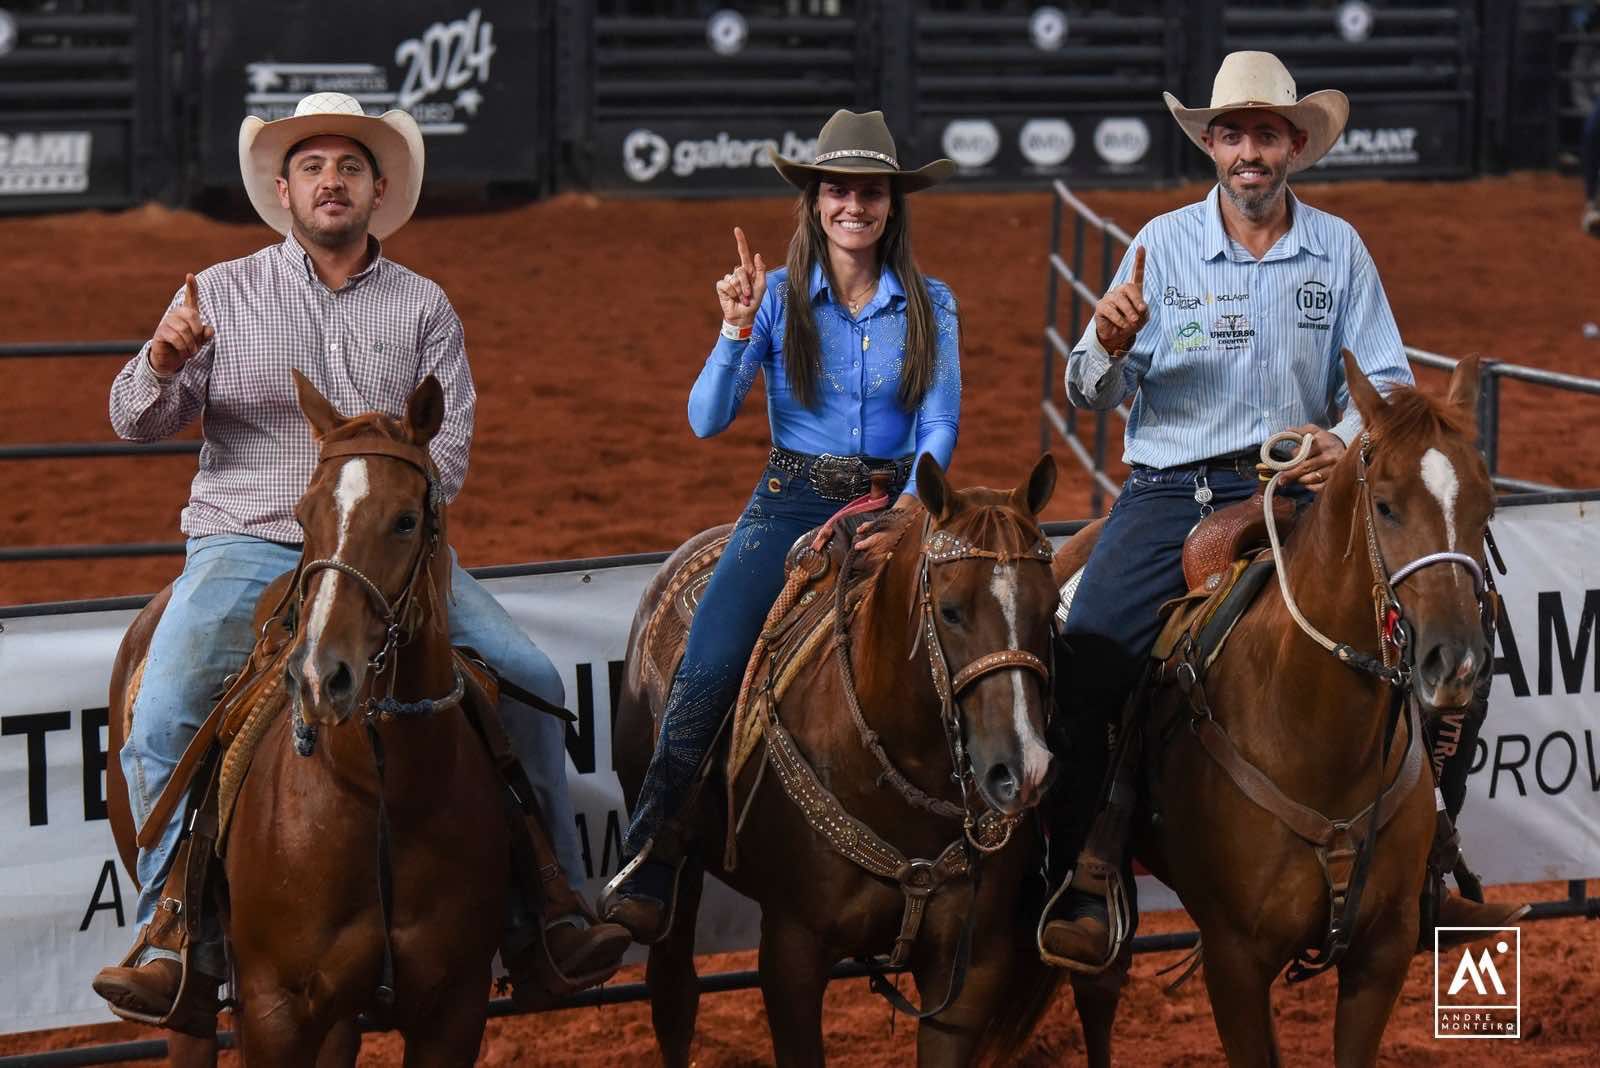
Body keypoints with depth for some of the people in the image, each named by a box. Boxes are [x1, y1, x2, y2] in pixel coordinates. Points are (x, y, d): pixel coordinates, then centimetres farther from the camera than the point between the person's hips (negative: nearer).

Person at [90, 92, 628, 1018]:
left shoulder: (423, 307, 11)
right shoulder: (220, 295, 8)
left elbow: (451, 446, 3)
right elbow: (139, 421, 4)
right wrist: (162, 365, -19)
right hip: (249, 546, -2)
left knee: (530, 679, -15)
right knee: (167, 711, -27)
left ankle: (552, 913, -4)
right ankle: (167, 938, -17)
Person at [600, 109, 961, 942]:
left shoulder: (931, 306, 7)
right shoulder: (778, 298, 4)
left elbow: (939, 423, -1)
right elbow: (706, 419, -3)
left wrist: (914, 499, -18)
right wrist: (737, 330, -18)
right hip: (792, 500, -1)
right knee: (704, 673, -19)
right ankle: (646, 874, -13)